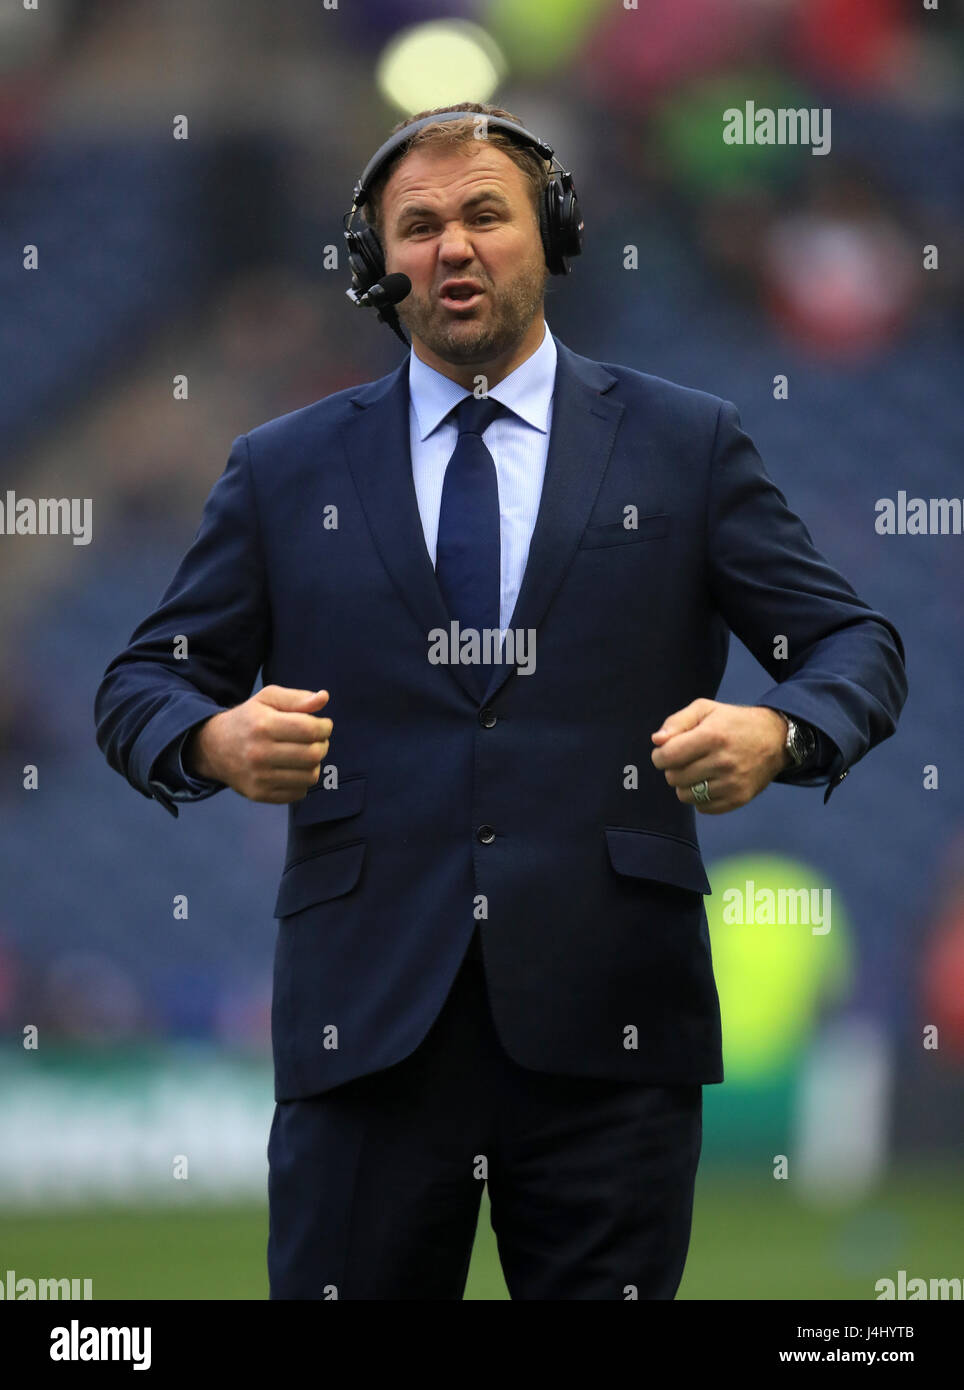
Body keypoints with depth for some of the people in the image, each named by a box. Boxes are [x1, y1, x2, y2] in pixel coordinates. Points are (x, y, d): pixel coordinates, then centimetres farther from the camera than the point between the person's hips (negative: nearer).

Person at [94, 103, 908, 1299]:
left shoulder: (683, 445, 11)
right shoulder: (285, 470, 13)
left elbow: (856, 648, 10)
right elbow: (140, 685, 13)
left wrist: (776, 732, -13)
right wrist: (215, 738, -11)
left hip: (607, 1023, 0)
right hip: (367, 1020, 1)